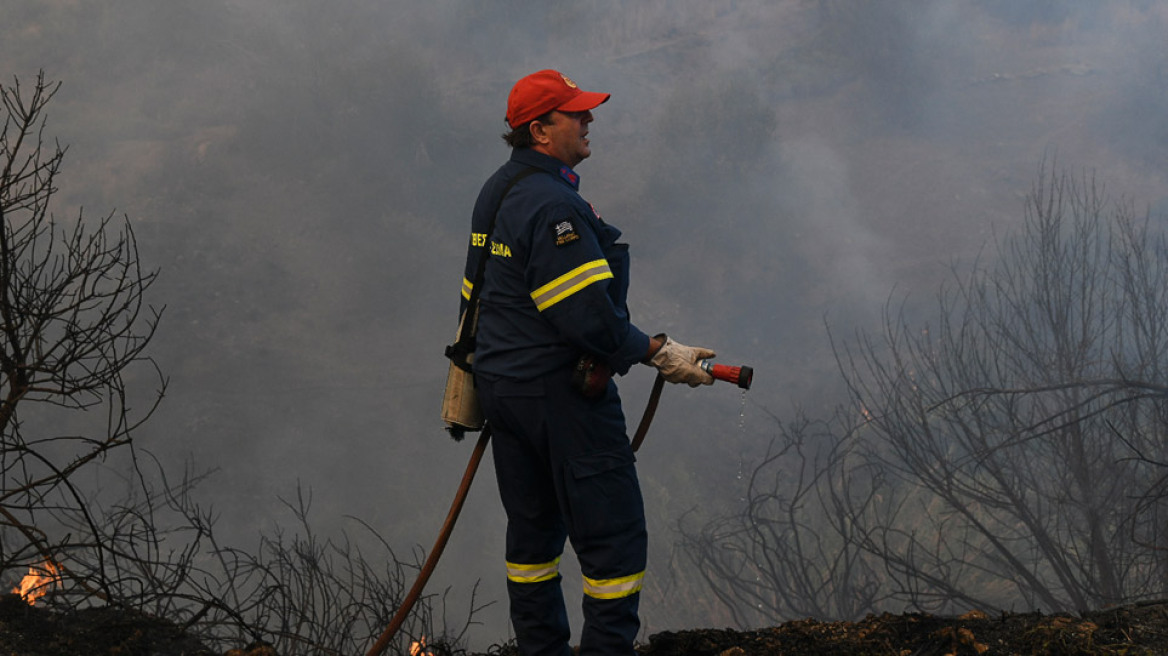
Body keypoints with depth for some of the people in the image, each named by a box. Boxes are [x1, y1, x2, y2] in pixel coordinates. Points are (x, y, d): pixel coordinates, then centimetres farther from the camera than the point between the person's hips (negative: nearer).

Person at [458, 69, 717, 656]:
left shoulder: (497, 191, 11)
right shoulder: (551, 205, -21)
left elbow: (478, 293, 20)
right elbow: (586, 315, -26)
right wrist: (660, 354, -18)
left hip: (500, 382, 10)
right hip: (559, 388, -10)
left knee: (533, 529, 17)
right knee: (613, 532, -4)